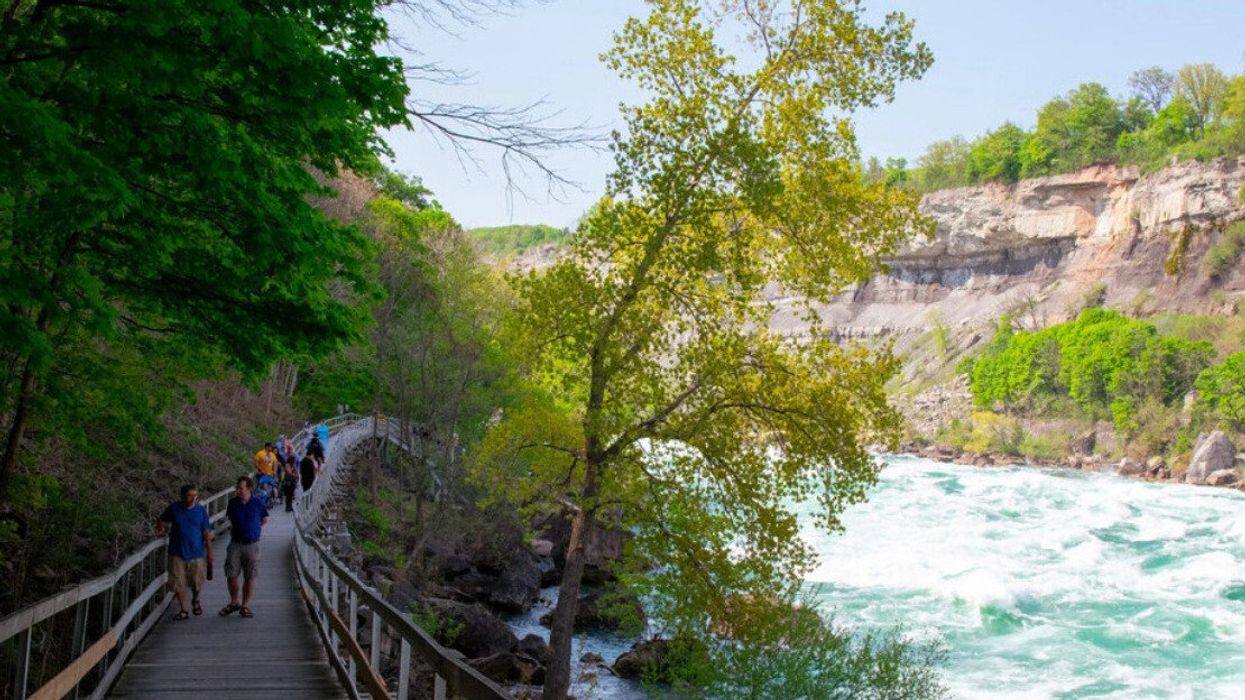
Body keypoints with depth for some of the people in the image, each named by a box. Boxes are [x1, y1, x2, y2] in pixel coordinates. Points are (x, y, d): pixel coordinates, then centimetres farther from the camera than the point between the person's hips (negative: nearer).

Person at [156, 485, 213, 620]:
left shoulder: (201, 510, -4)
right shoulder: (174, 508, -3)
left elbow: (207, 533, -1)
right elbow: (162, 520, 17)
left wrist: (209, 553, -2)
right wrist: (160, 530, -1)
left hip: (196, 553, 0)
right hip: (177, 553, 0)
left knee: (197, 583, 8)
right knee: (178, 583, 2)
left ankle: (195, 600, 39)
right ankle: (183, 610, 16)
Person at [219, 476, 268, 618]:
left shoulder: (258, 504, -5)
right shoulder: (233, 502, 1)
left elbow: (265, 520, 12)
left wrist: (252, 528, 9)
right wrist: (237, 529, 13)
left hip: (252, 545, -2)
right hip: (235, 544, 2)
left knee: (250, 577, 1)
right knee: (231, 575, 0)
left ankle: (245, 605, 13)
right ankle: (233, 602, 20)